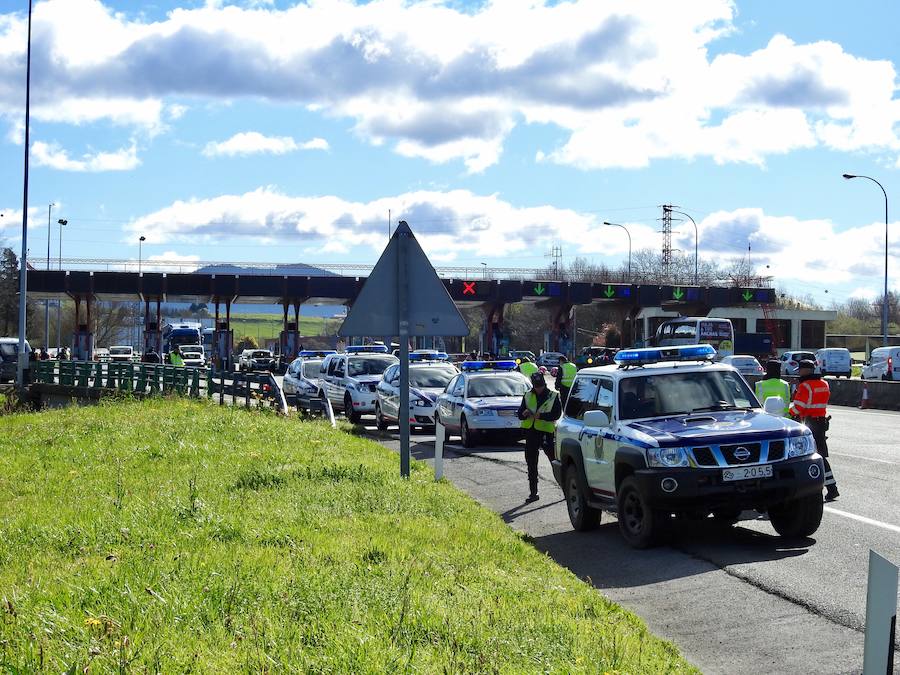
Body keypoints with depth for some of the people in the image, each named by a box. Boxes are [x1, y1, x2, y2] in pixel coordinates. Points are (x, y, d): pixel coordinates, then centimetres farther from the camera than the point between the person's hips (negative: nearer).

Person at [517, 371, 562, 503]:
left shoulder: (553, 396, 0)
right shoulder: (528, 396, 12)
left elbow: (557, 414, -10)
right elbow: (520, 414, 10)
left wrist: (541, 415, -23)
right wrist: (524, 413, -13)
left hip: (546, 431, -4)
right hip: (530, 432, 4)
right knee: (531, 464, 6)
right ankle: (533, 493, 13)